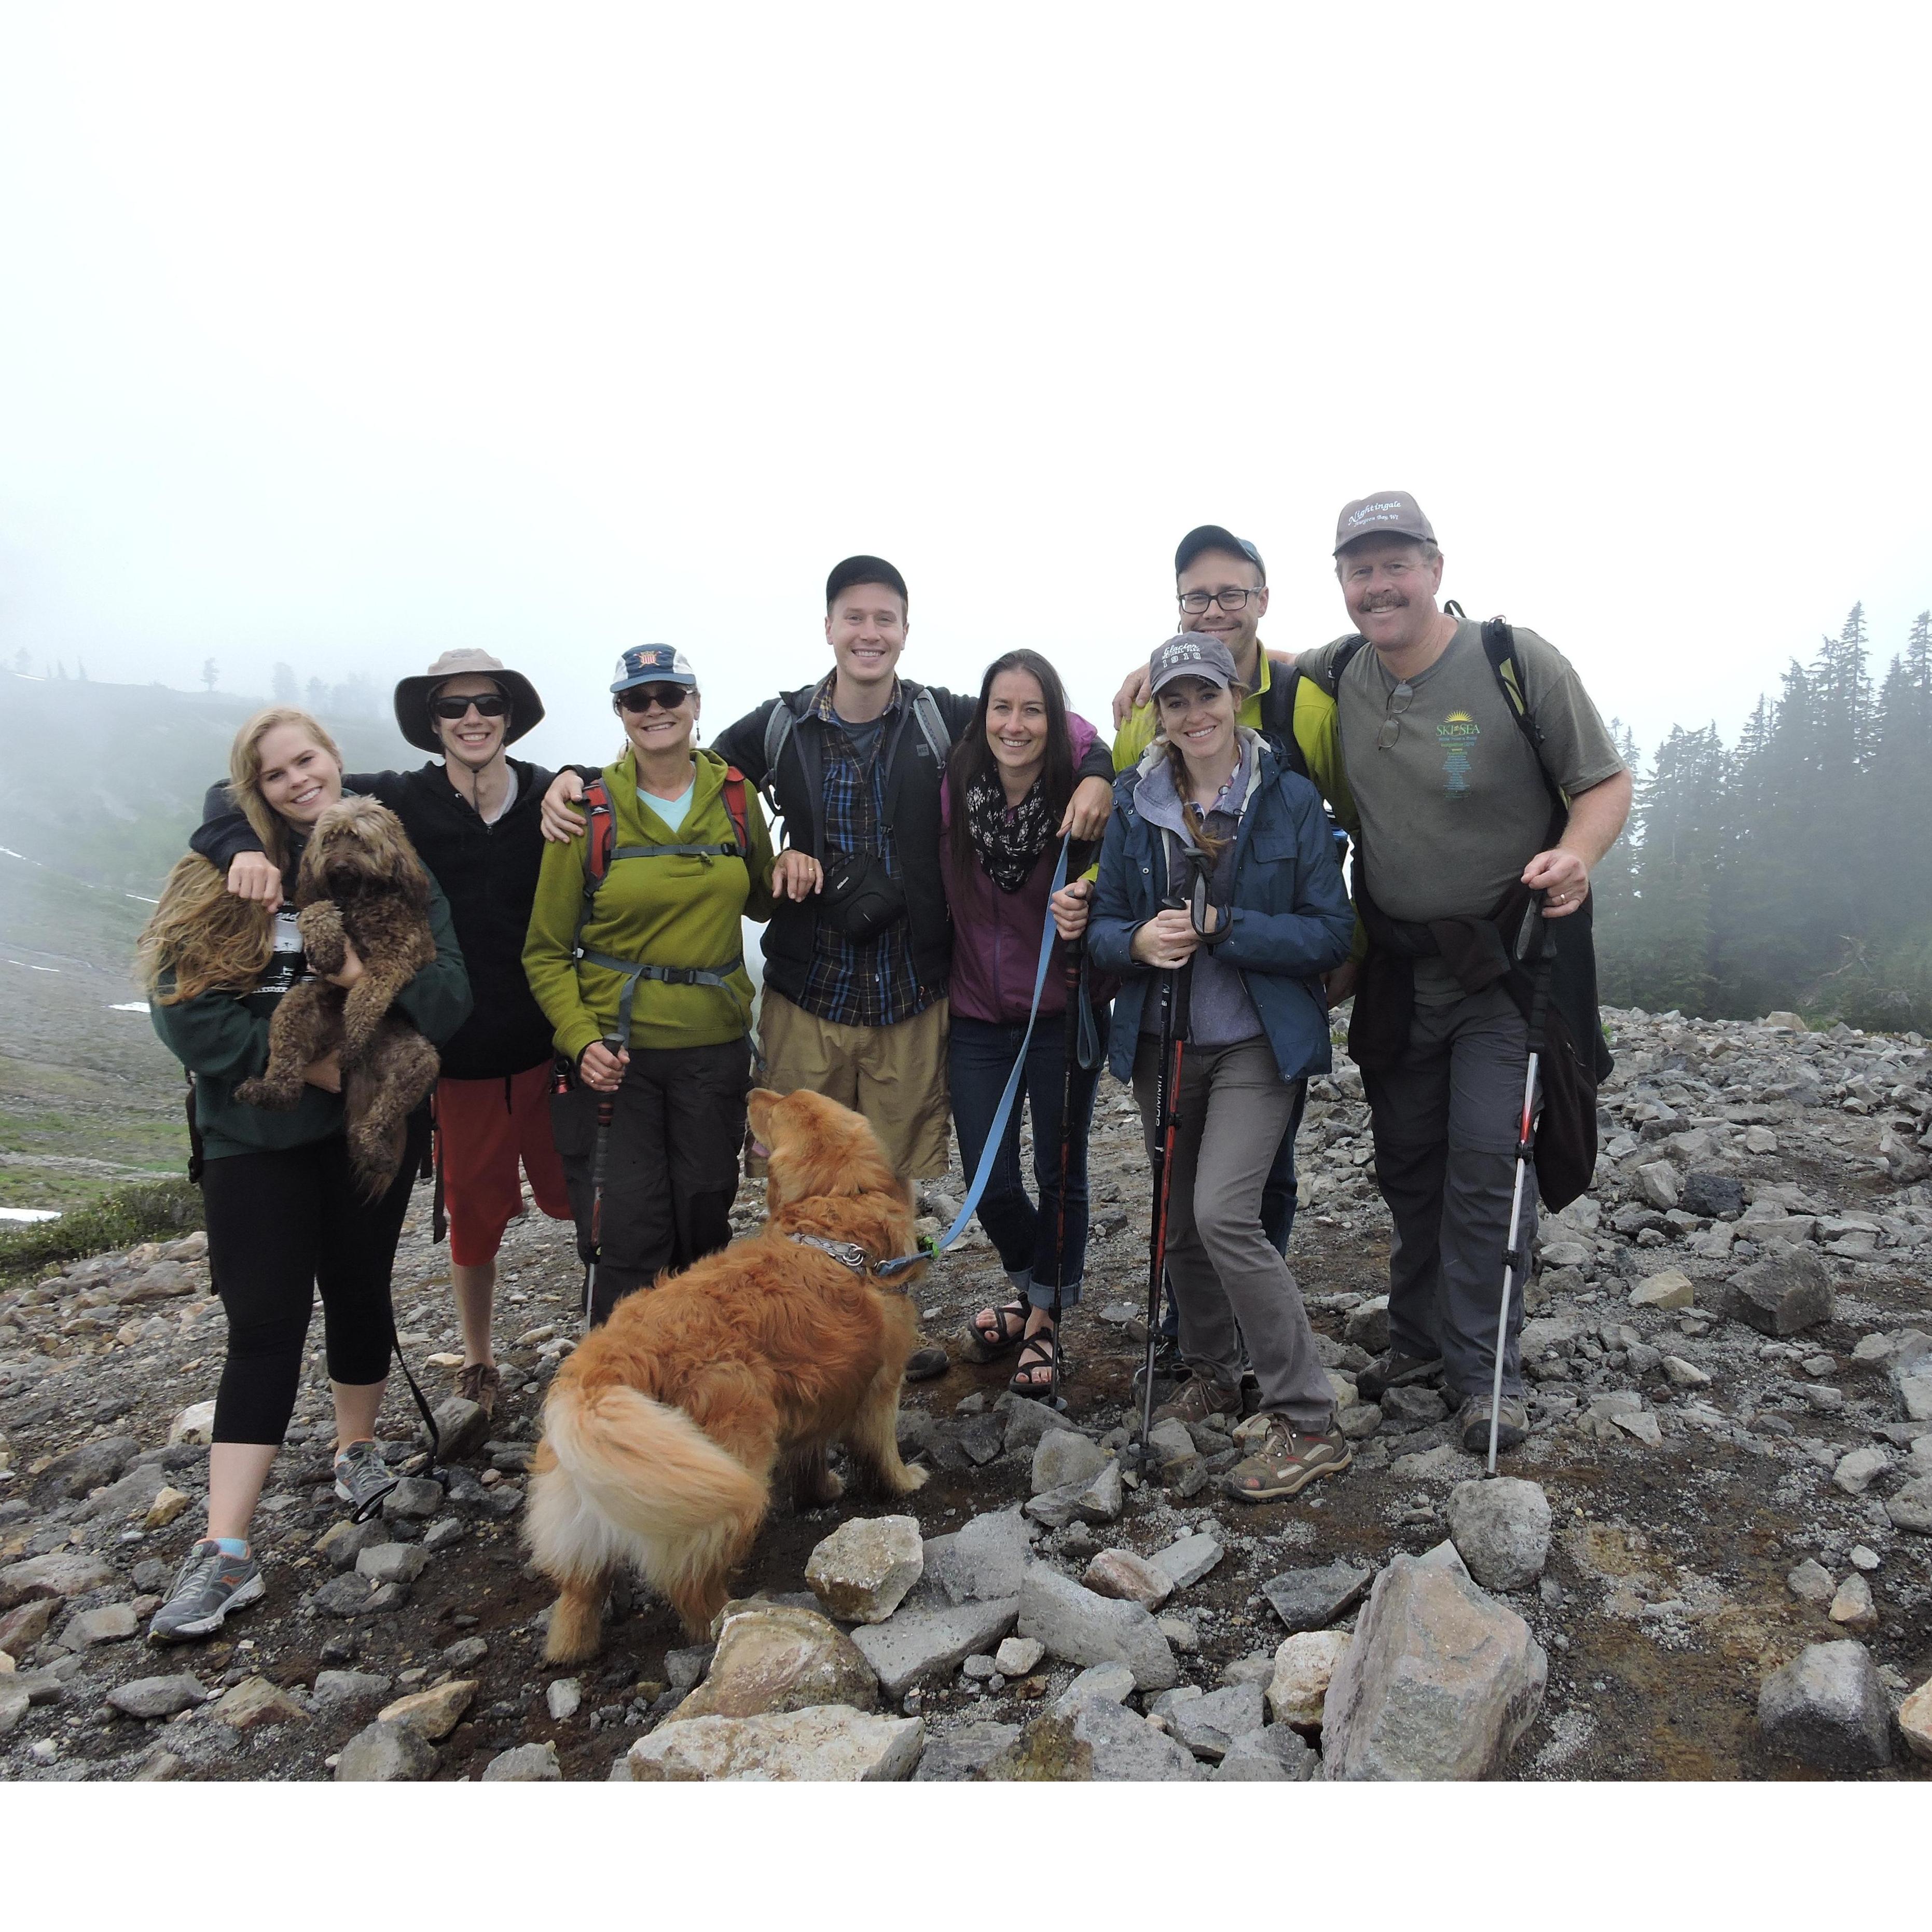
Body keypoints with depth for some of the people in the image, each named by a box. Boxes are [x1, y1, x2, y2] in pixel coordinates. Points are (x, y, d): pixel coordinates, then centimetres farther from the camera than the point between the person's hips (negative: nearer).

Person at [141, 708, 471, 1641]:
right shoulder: (223, 873, -2)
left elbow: (451, 997, -7)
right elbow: (182, 1006, -9)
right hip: (255, 1133, -1)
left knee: (359, 1291, 13)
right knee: (263, 1325, -3)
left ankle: (357, 1445, 39)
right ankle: (226, 1551, 3)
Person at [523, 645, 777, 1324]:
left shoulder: (735, 798, 3)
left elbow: (760, 902, 18)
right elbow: (547, 951, -1)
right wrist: (581, 1039, -16)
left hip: (714, 1047, 3)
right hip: (616, 1052, -2)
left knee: (705, 1226, 14)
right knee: (625, 1234, -1)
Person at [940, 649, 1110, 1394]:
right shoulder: (956, 791, -6)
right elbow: (941, 896, 6)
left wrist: (1083, 911, -22)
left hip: (1063, 1012, -2)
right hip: (978, 1016, 2)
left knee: (1059, 1175, 9)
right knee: (990, 1184, 7)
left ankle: (1044, 1317, 32)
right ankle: (1030, 1284, 39)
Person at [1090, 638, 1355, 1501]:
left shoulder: (1290, 798, -6)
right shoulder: (1135, 805, 4)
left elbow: (1331, 933, -9)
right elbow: (1103, 922, 6)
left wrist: (1219, 926, -20)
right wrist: (1137, 940, -18)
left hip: (1257, 1043, -4)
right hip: (1162, 1042, 5)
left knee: (1224, 1213, -18)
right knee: (1178, 1221, 13)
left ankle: (1307, 1424, -4)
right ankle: (1212, 1372, 37)